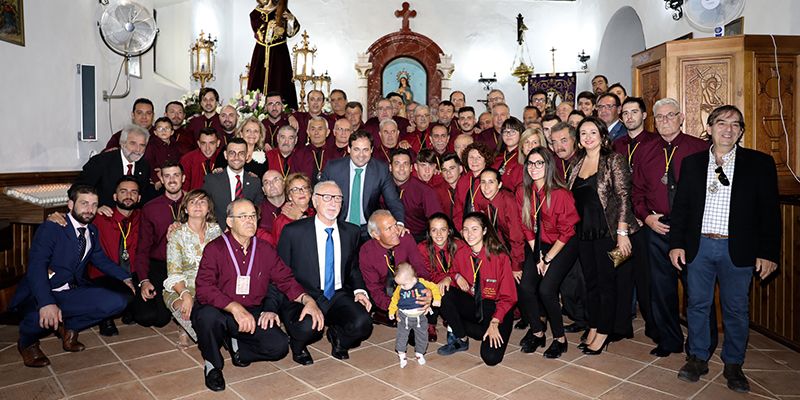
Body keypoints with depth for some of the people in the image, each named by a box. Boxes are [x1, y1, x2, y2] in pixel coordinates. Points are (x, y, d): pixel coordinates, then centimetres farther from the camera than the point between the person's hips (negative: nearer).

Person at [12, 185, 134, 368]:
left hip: (72, 293, 6)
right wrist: (47, 303, -39)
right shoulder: (51, 228, -13)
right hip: (40, 295, -5)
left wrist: (126, 278, 5)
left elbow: (100, 259, 21)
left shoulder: (92, 231, 9)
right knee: (41, 317, -38)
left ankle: (68, 326, 5)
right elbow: (36, 267, -24)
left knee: (117, 302, -17)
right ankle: (27, 342, 0)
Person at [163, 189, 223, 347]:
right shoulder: (177, 235, -2)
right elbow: (174, 274, -10)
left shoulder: (216, 230, 5)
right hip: (182, 289, -3)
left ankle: (188, 331, -2)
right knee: (185, 308, -36)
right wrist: (185, 294, -29)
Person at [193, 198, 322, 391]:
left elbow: (286, 280, 6)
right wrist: (235, 308, -33)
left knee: (279, 346, -18)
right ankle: (212, 364, -5)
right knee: (208, 315, -37)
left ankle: (236, 345, 13)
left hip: (253, 314, 3)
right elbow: (203, 288, -18)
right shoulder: (214, 249, -7)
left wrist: (307, 299, -14)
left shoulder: (266, 250, 6)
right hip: (220, 312, -3)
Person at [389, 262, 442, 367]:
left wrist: (437, 299, -12)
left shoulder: (422, 283, -15)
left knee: (422, 336, 11)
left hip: (419, 316, 0)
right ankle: (401, 354, 25)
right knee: (401, 335, 4)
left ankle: (419, 353, 35)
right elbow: (395, 298, 6)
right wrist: (392, 311, 7)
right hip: (404, 317, 0)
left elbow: (433, 287, -3)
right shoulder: (399, 289, -10)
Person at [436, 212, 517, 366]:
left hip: (496, 309, -4)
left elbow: (508, 297, -10)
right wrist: (456, 276, -10)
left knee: (491, 358, -24)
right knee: (444, 295, -23)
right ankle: (461, 339, -5)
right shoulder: (460, 254, -4)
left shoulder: (500, 256, -16)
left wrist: (494, 323, -18)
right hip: (472, 306, 4)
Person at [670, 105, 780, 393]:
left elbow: (769, 212, 0)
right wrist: (676, 244, 1)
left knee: (736, 309, 8)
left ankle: (733, 364, 25)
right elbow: (680, 206, 7)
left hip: (738, 248, -1)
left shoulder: (760, 163, 2)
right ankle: (698, 358, 24)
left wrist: (768, 252, -5)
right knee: (697, 304, 9)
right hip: (699, 246, 2)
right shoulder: (692, 163, 7)